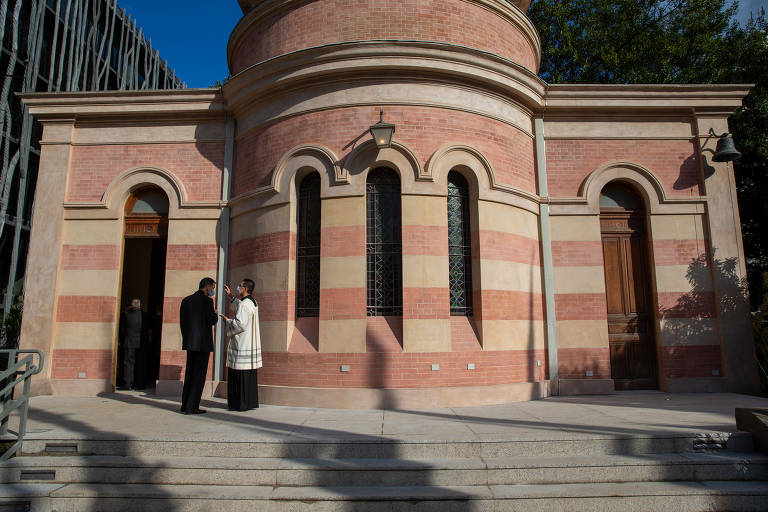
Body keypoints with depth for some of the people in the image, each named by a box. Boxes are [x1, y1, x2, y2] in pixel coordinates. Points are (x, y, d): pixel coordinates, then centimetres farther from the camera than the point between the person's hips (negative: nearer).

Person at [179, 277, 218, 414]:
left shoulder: (186, 300, 12)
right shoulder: (207, 300, -10)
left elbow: (182, 321, 13)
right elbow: (212, 321, -16)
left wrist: (186, 338, 20)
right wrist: (215, 314, 5)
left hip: (190, 342, 7)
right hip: (203, 343, -7)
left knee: (189, 374, 14)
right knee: (199, 375, -1)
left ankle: (185, 405, 17)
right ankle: (191, 407, 0)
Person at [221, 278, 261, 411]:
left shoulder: (244, 304, -17)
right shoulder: (253, 302, 13)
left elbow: (240, 323, -23)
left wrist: (227, 321, -6)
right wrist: (230, 295, 32)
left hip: (242, 345, -9)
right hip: (251, 344, 9)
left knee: (241, 375, -3)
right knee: (250, 375, 13)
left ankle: (241, 404, 2)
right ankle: (251, 402, 19)